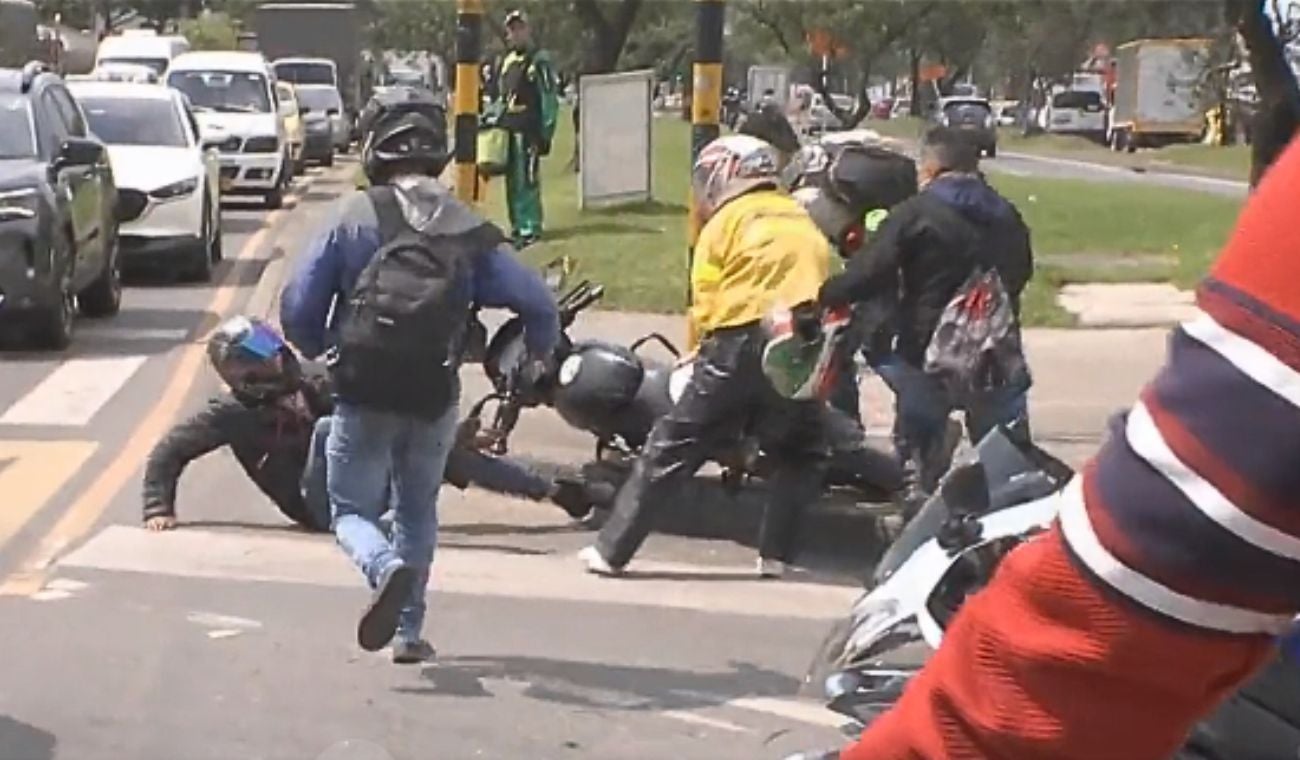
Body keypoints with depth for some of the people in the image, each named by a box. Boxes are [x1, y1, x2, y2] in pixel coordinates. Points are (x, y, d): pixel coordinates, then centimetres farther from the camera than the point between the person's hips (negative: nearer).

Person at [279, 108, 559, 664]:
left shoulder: (355, 216, 0)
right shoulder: (470, 232, 6)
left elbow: (297, 306, -2)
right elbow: (538, 303, 2)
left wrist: (319, 350, 19)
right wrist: (537, 357, 23)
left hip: (363, 393, -3)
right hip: (436, 397, 3)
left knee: (352, 510, 10)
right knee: (418, 512, 22)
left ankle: (386, 567, -22)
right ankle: (409, 632, 21)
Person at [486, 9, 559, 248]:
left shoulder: (538, 61, -6)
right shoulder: (504, 62, 17)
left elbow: (549, 100, -9)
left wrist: (546, 132, -13)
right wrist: (492, 117, 18)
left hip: (527, 131, -8)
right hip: (506, 130, 8)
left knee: (526, 181, -11)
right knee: (512, 182, 11)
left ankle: (531, 229, -8)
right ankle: (518, 227, 19)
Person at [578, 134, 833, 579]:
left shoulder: (728, 219, 9)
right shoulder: (803, 222, 24)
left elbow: (705, 297, 5)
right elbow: (821, 287, 18)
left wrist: (698, 351, 19)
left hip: (742, 339, -3)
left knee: (674, 445, 4)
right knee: (800, 454, 23)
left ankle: (612, 550, 6)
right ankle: (775, 554, 12)